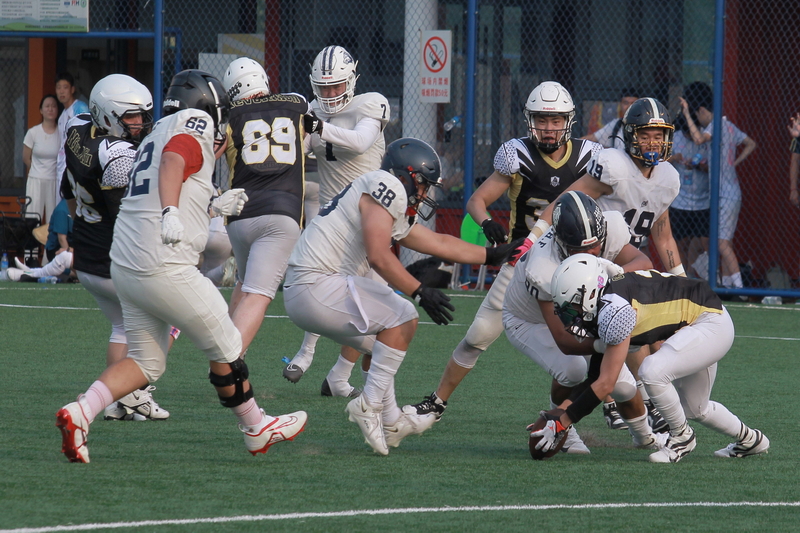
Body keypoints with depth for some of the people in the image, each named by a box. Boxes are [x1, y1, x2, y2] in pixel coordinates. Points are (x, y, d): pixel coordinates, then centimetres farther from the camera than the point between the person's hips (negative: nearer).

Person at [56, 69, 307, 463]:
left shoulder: (158, 135, 22)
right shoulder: (194, 124, -2)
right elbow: (173, 162, -24)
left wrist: (212, 208, 32)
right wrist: (172, 212, -37)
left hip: (125, 265, 9)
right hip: (164, 268, -9)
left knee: (146, 362, 14)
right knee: (225, 348, 7)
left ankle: (79, 412, -4)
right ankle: (255, 429, 20)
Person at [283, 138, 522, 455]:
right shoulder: (386, 186, -9)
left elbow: (440, 244, 32)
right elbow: (379, 256, -19)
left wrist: (493, 256, 38)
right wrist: (420, 293, -19)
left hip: (299, 292, 11)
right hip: (315, 285, -11)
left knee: (382, 341, 25)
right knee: (402, 319, -12)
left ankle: (390, 422, 28)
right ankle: (370, 404, -11)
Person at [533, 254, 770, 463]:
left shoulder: (613, 312, -30)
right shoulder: (603, 303, -3)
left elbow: (604, 384, -26)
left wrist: (563, 421, -21)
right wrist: (566, 410, 1)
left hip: (712, 324, -10)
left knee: (652, 372, -27)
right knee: (694, 409, 22)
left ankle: (682, 437, -3)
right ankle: (749, 439, 46)